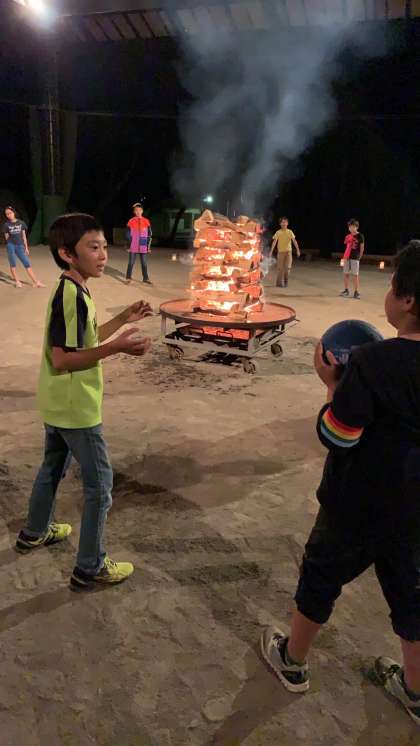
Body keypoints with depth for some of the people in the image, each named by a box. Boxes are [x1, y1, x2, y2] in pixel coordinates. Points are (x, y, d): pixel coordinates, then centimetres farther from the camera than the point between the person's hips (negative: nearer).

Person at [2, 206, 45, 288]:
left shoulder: (21, 223, 4)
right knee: (13, 264, 3)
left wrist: (26, 247, 7)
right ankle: (17, 281, 13)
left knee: (27, 263, -3)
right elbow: (6, 237, 7)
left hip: (20, 246, 1)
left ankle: (35, 282, -3)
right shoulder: (6, 225, 1)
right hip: (10, 245, -1)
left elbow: (24, 236, 8)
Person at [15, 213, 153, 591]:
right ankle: (90, 568, 14)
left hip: (57, 405, 10)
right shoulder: (73, 296, -24)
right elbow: (62, 359, -27)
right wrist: (118, 347, -30)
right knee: (100, 484, 1)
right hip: (76, 408, -10)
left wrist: (123, 319, 11)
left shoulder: (68, 290, 7)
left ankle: (35, 532, 47)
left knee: (53, 467, 27)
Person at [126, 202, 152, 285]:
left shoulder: (146, 221, 1)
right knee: (131, 263, 3)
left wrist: (148, 247, 2)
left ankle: (146, 278, 19)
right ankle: (128, 278, 13)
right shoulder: (131, 222, -1)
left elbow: (149, 235, 5)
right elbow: (128, 235, 4)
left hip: (143, 247, 1)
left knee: (144, 263, 8)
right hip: (133, 247, -1)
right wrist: (128, 246, 1)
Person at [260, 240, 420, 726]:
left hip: (356, 504, -5)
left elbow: (335, 437, -21)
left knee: (321, 577, 17)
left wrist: (332, 384, -10)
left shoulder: (373, 362, -26)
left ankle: (292, 661, 39)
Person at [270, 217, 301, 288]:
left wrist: (297, 250, -18)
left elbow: (294, 241, -6)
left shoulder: (290, 232, 1)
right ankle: (279, 282, 8)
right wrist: (271, 251, -19)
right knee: (280, 267, 0)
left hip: (288, 251, 1)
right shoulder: (278, 232, -2)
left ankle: (286, 280, 17)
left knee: (287, 267, -4)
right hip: (280, 252, -1)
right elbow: (274, 242, -9)